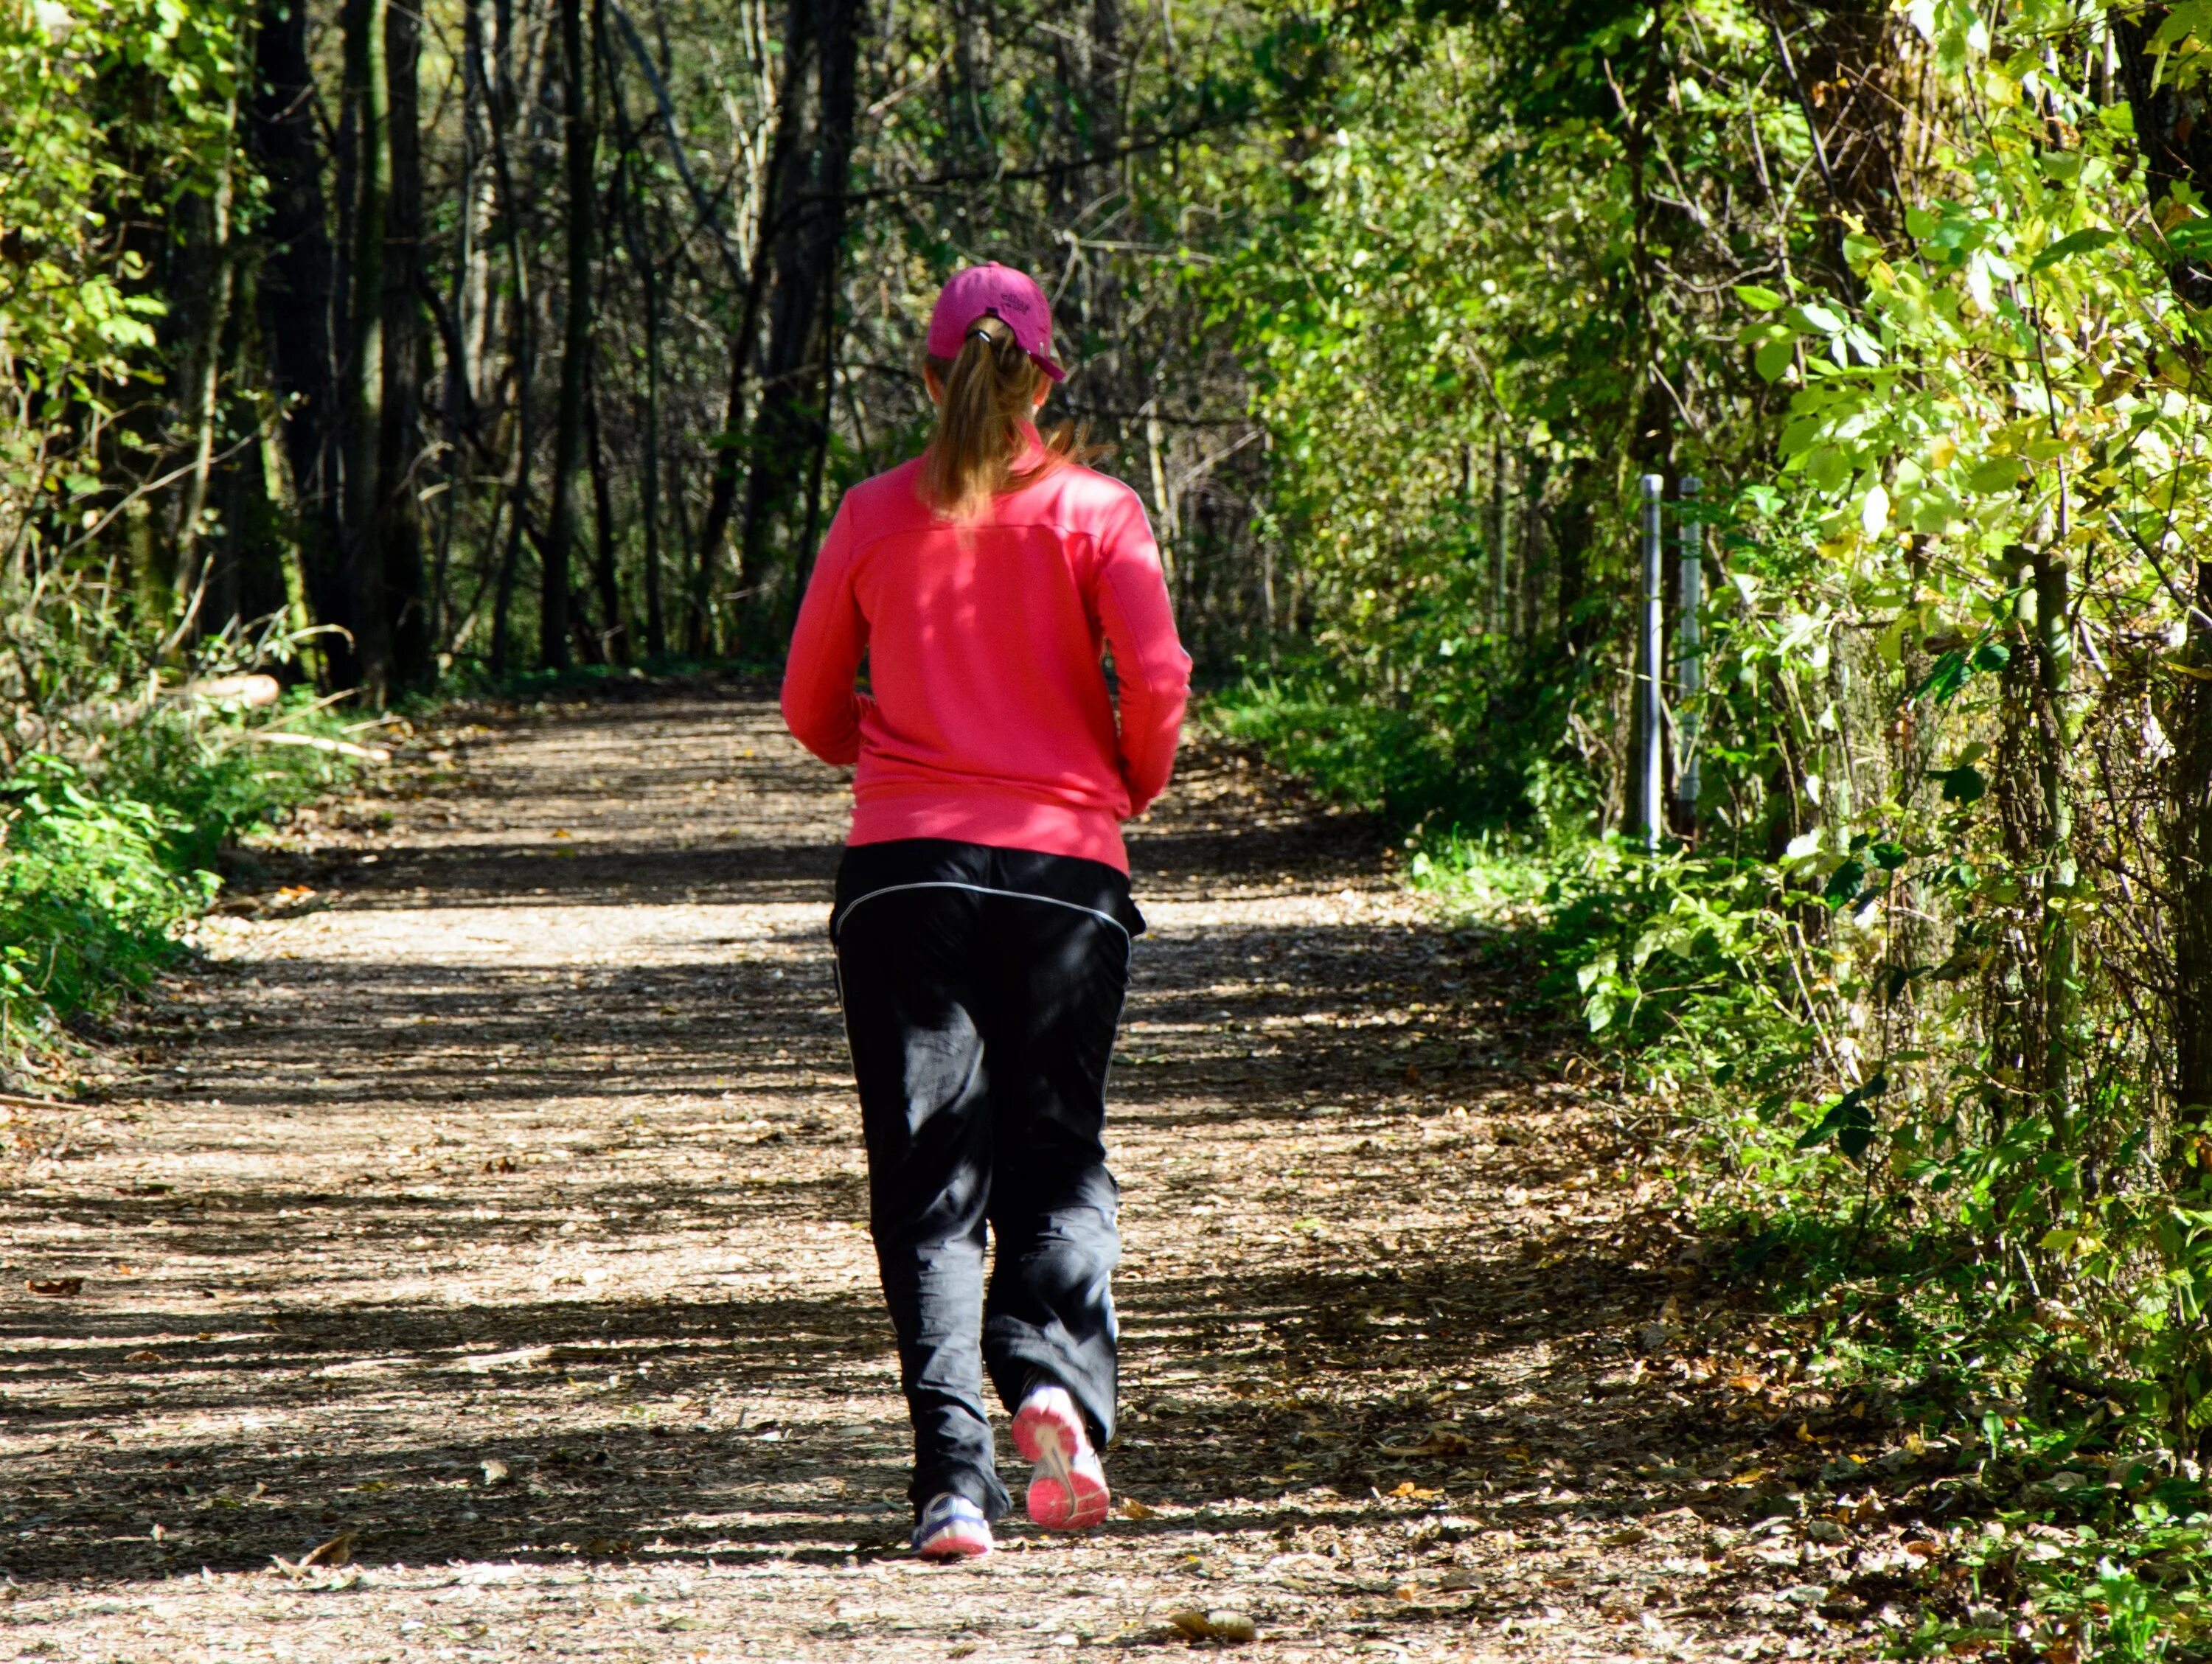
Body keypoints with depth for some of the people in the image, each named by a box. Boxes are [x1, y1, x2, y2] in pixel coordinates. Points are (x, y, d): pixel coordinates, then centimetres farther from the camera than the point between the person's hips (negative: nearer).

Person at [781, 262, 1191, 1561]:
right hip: (1065, 867, -1)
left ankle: (955, 1475, -10)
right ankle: (1057, 1381, -16)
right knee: (1060, 1162, 12)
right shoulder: (1093, 508, 1)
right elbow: (1156, 682, -8)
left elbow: (813, 710, 11)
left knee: (930, 1180, 2)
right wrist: (1130, 790, 10)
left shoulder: (875, 517, 6)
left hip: (905, 865, 1)